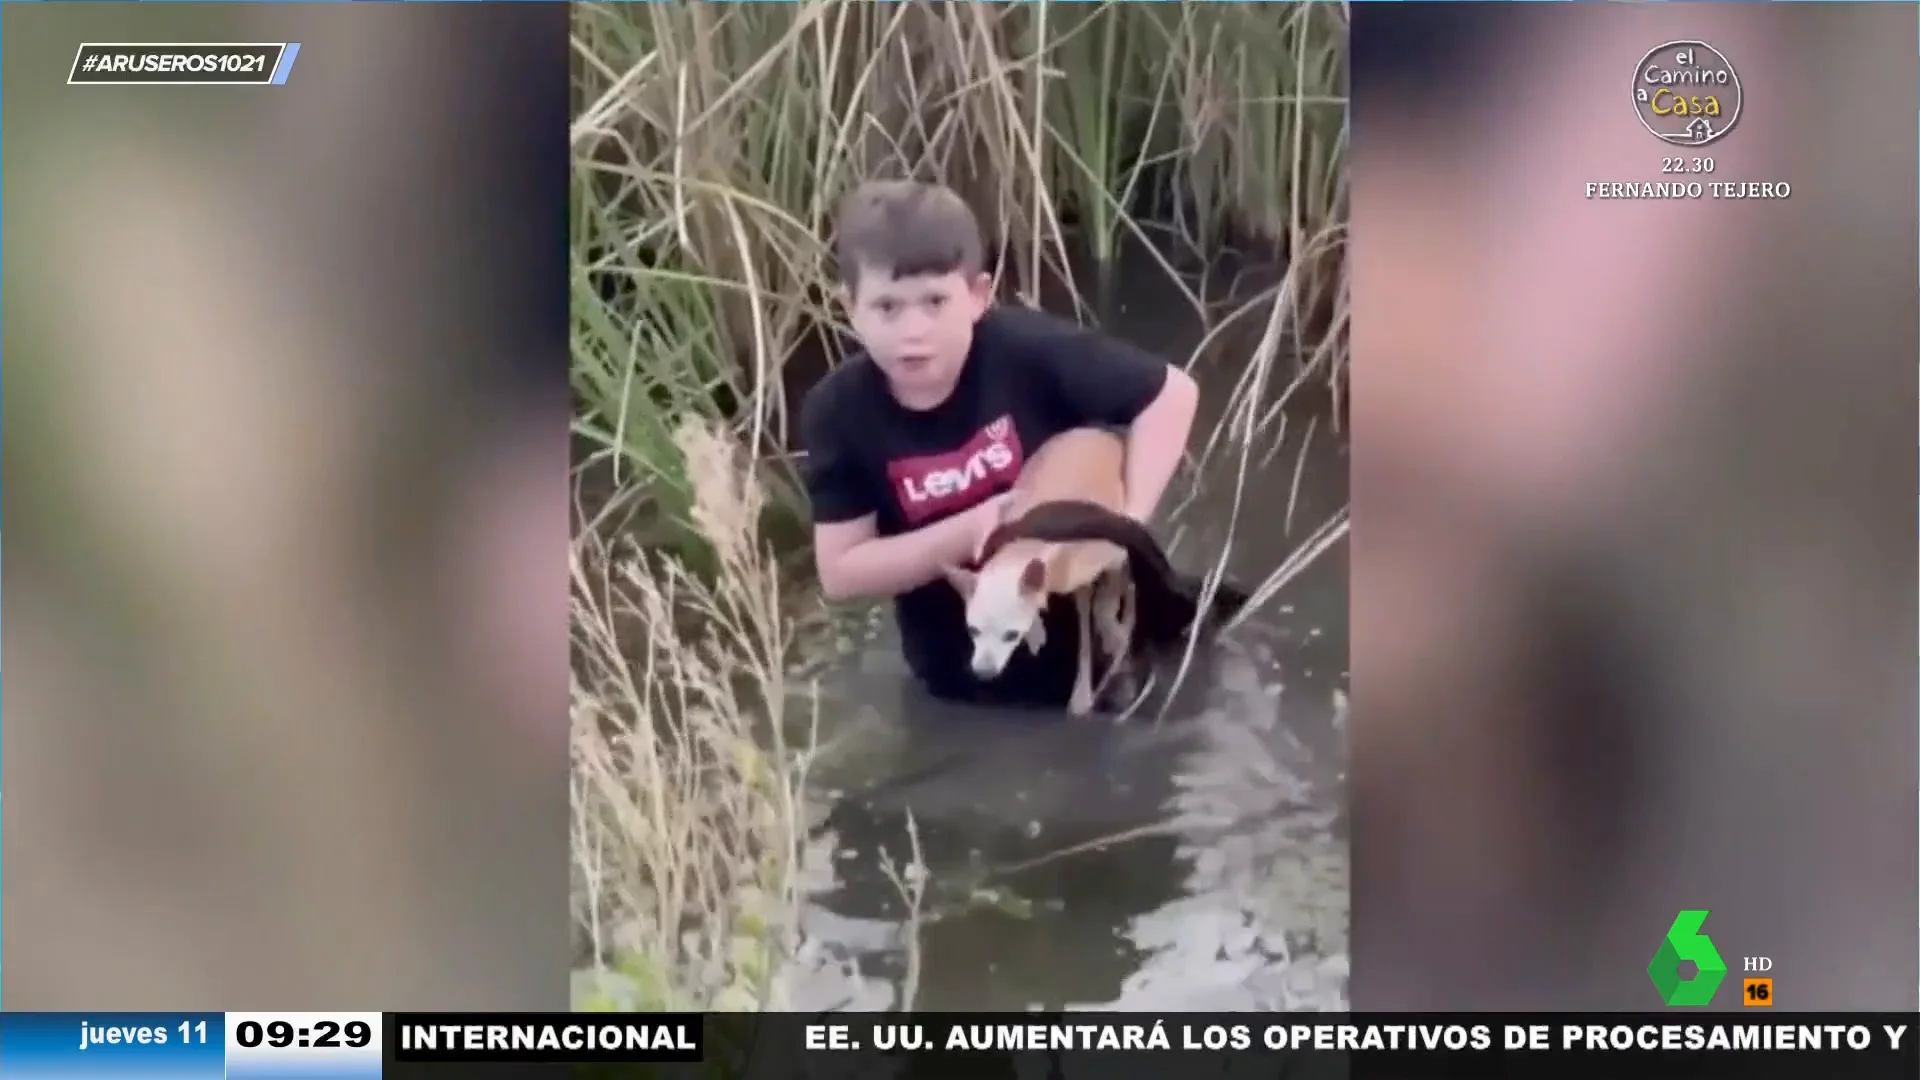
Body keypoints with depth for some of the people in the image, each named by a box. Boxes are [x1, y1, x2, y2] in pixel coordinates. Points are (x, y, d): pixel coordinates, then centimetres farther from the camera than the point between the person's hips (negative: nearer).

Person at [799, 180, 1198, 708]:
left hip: (1089, 633, -2)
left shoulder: (1028, 351, -27)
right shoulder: (838, 413, -21)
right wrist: (968, 532, -28)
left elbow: (1172, 392, -16)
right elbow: (840, 571, -17)